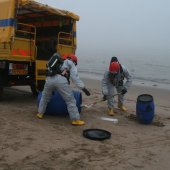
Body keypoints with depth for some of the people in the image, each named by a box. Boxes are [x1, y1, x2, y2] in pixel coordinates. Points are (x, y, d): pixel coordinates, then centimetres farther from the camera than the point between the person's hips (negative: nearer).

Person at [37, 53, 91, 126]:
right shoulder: (71, 64, 23)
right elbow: (75, 77, 8)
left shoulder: (58, 63, 41)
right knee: (70, 100, 3)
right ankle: (75, 120, 4)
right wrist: (83, 88, 4)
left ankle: (40, 113, 41)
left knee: (45, 97, 30)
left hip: (49, 79, 6)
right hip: (60, 80, -5)